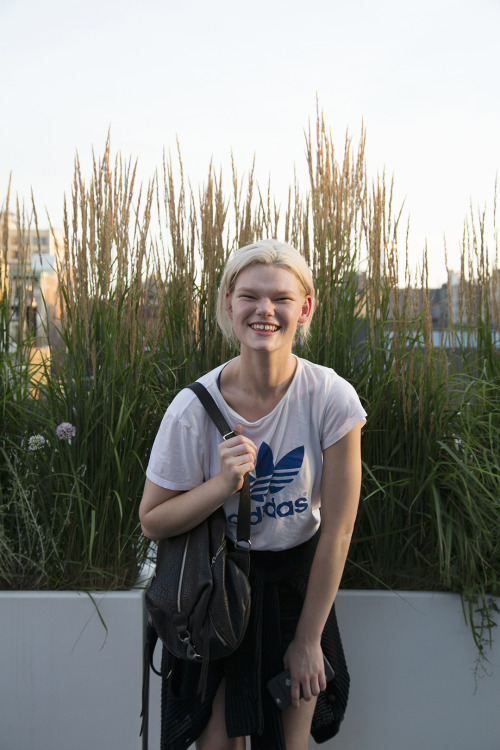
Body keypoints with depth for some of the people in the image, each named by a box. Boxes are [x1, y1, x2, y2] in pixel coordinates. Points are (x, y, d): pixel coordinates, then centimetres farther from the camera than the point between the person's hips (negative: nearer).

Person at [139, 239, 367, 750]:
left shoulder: (331, 399, -19)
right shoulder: (194, 408, -19)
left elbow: (337, 530, -12)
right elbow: (153, 522, -8)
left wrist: (308, 639, -5)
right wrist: (222, 484, -27)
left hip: (299, 581, 1)